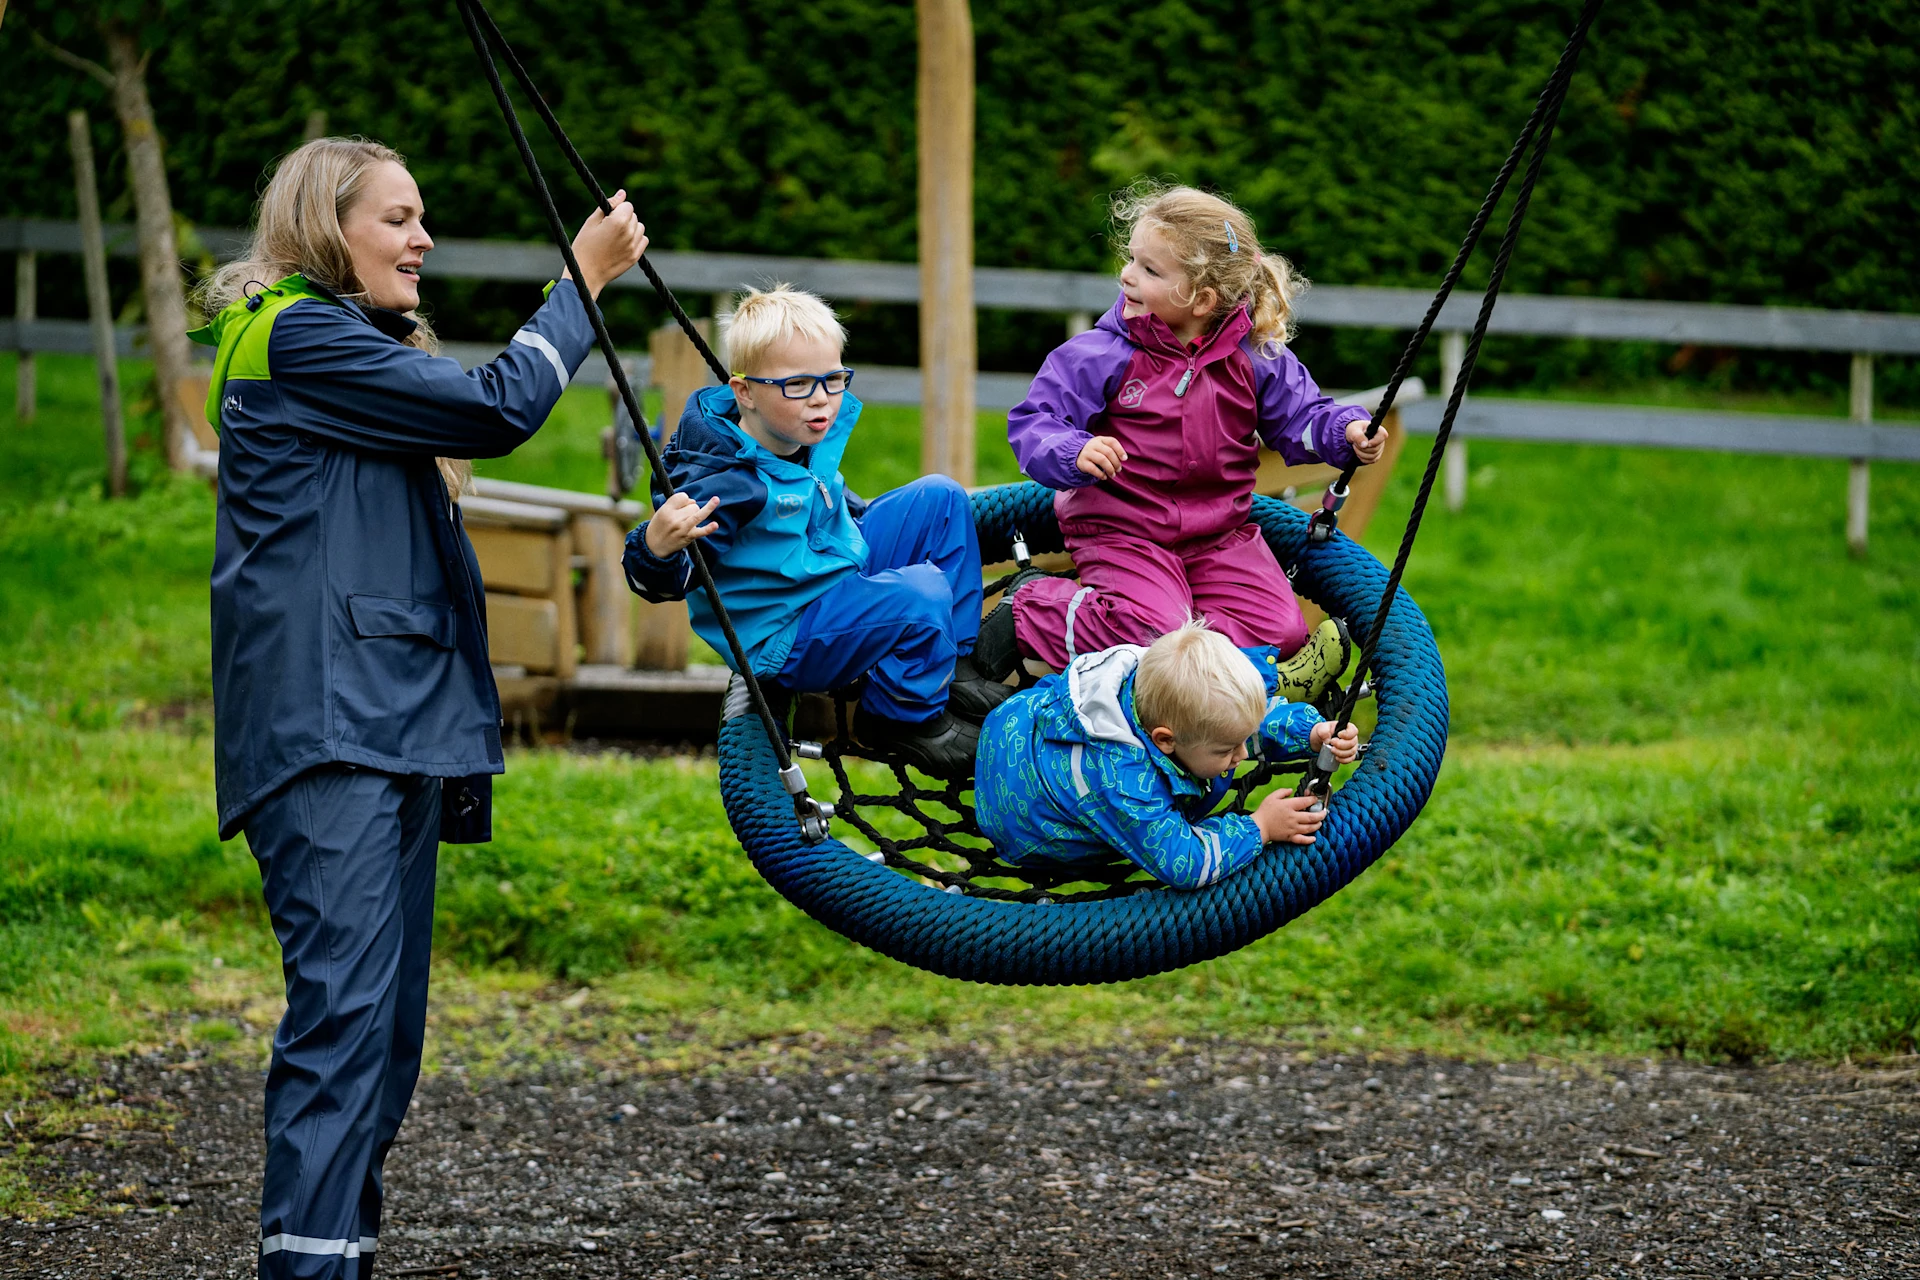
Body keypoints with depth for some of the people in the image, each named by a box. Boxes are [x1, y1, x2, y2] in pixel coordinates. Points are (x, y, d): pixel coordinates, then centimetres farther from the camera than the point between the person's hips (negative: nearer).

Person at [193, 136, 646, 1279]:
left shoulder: (363, 348, 25)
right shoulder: (295, 338, -7)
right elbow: (498, 410, -10)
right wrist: (584, 281, -1)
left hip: (397, 725, 10)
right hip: (326, 726, -10)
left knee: (387, 1019, 6)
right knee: (345, 1003, -19)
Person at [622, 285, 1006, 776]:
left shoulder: (813, 436, -2)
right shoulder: (720, 478, -29)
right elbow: (663, 582, -30)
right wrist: (657, 550, -51)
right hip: (784, 638, -9)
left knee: (938, 496, 7)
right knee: (921, 591, -28)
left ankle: (957, 667, 13)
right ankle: (907, 716, -1)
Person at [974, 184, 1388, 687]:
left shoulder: (1257, 358, -2)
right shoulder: (1101, 356, -11)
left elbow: (1299, 418, 7)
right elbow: (1034, 422, -12)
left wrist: (1348, 432, -14)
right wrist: (1074, 455, -33)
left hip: (1221, 530, 4)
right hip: (1122, 530, -4)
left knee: (1280, 631, -13)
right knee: (1151, 633, -27)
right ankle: (1033, 609, -6)